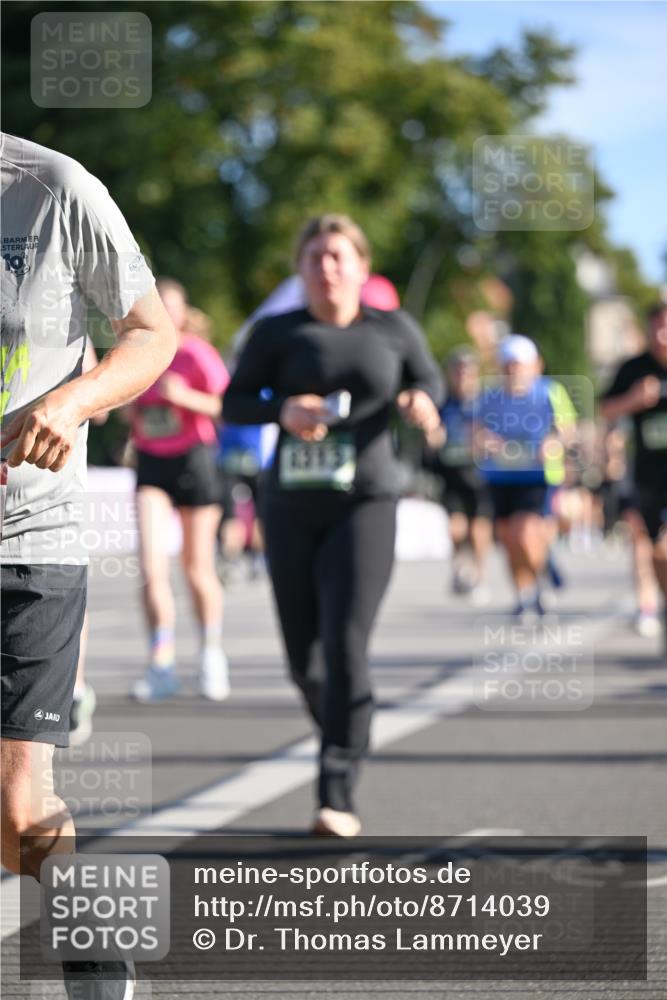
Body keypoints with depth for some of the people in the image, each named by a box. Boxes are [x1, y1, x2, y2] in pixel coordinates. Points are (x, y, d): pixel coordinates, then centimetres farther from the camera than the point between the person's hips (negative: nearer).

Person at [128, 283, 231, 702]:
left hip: (194, 460, -3)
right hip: (150, 464, 3)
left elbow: (228, 407, -14)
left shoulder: (197, 354, -9)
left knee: (198, 569, 6)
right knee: (151, 564, -13)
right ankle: (162, 665, -12)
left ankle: (213, 655, 28)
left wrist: (185, 397, -26)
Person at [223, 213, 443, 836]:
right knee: (303, 655, 8)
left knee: (344, 645, -17)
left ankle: (337, 796, -17)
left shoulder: (393, 329, 5)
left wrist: (420, 401, -4)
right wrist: (283, 410, -16)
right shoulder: (278, 333, 3)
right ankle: (338, 733, 41)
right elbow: (233, 403, 4)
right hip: (290, 508, 2)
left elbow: (427, 380, 20)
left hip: (364, 506, -2)